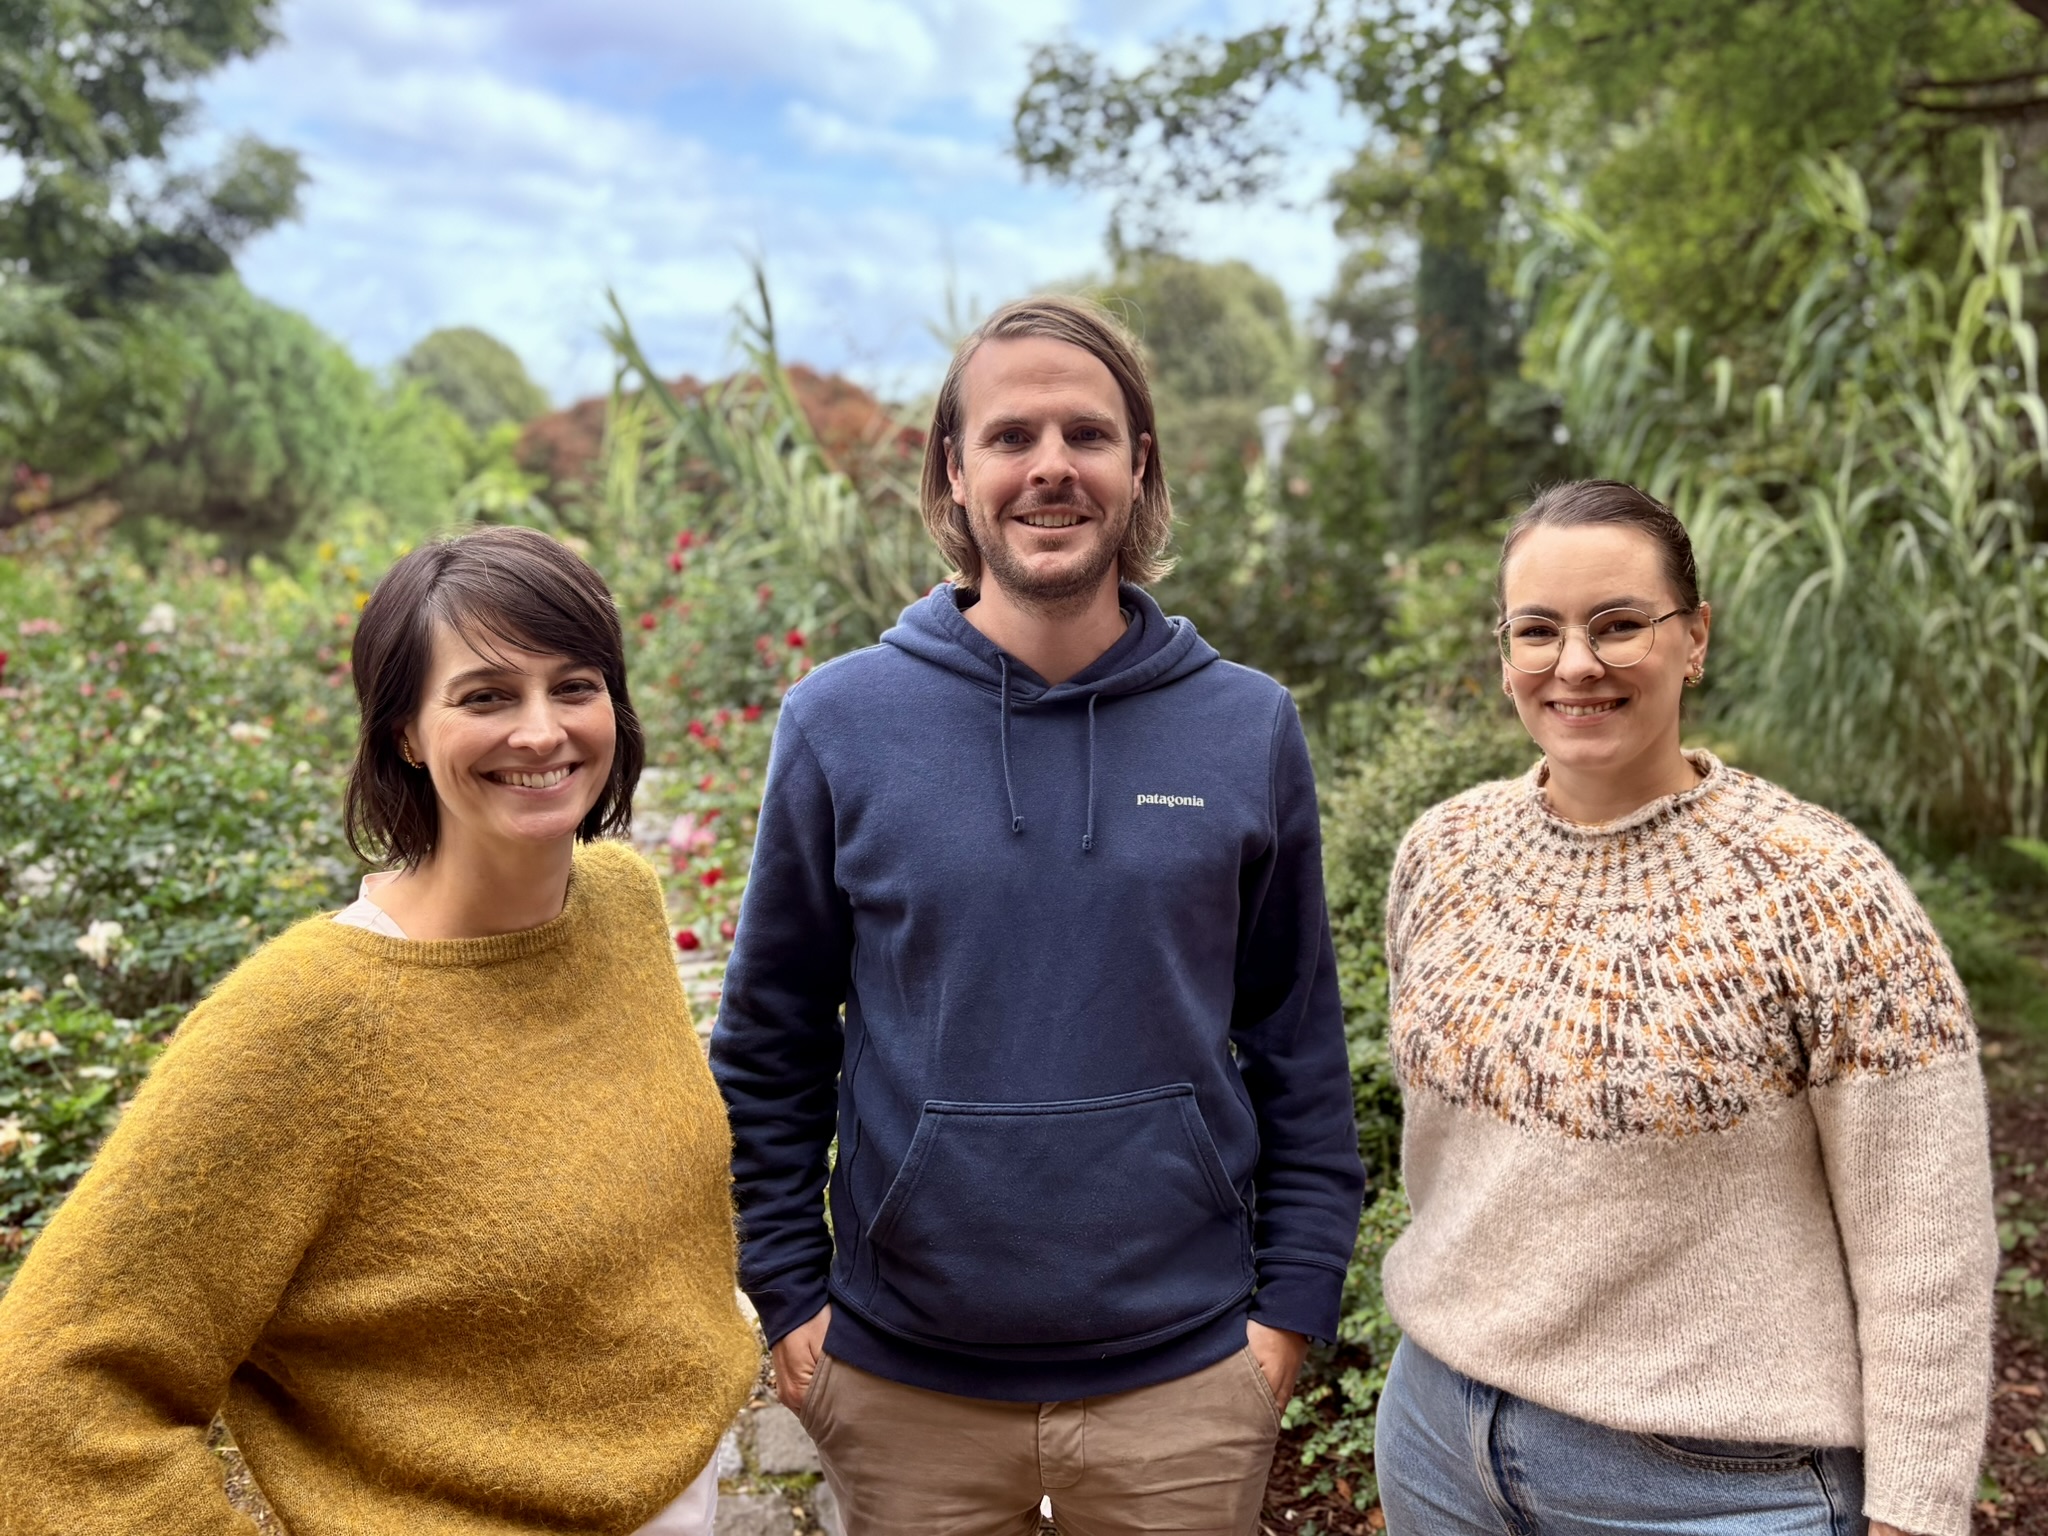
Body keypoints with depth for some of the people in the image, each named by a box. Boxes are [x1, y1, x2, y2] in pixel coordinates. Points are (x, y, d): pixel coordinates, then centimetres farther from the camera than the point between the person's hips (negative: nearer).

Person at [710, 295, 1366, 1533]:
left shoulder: (1250, 729, -4)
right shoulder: (841, 723, -6)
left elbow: (1301, 1046, 2)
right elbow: (770, 1042, 1)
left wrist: (1294, 1301, 0)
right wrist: (788, 1296, -2)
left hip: (1185, 1380, 1)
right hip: (904, 1384, 0)